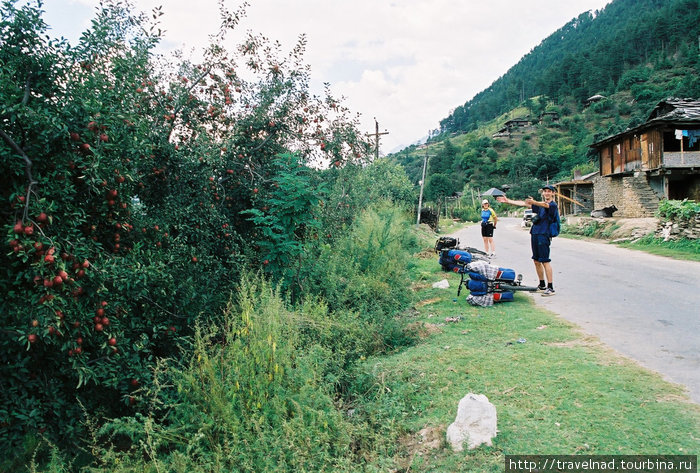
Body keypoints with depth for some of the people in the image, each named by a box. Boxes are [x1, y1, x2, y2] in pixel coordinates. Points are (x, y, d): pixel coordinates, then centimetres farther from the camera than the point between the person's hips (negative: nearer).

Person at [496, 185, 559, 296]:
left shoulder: (553, 205, -4)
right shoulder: (540, 204, 19)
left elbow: (545, 205, -27)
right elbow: (523, 203, 18)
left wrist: (534, 202, -48)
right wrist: (507, 201, 15)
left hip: (544, 235, -8)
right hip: (535, 234, 8)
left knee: (545, 261, -10)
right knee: (536, 261, 12)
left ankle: (551, 288, -6)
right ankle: (542, 285, 23)